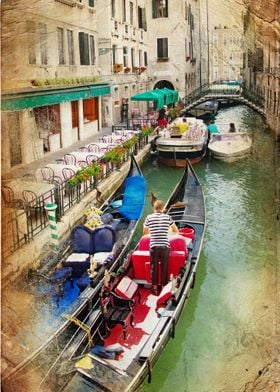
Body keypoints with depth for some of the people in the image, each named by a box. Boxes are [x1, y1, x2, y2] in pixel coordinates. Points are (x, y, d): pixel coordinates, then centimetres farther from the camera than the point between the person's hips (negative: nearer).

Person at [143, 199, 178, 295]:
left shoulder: (149, 217, -1)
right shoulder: (168, 217, 1)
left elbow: (145, 232, 11)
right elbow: (176, 231, 10)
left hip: (154, 246, 0)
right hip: (165, 246, 0)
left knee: (154, 267, 11)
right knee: (164, 267, 11)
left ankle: (154, 287, 17)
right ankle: (164, 286, 18)